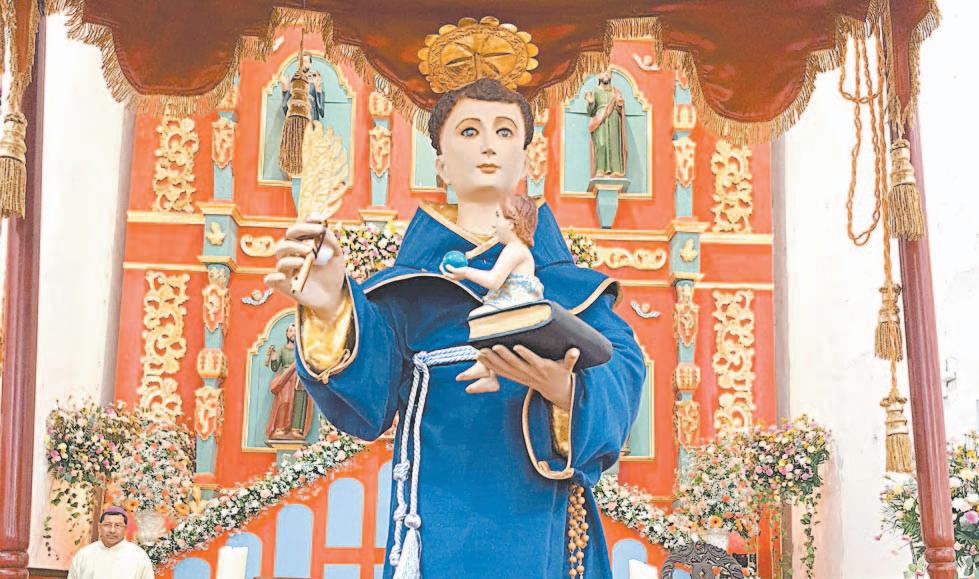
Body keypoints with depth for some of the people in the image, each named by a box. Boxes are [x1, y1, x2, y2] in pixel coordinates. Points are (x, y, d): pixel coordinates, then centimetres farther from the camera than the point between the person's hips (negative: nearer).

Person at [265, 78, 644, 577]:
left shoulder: (572, 288, 11)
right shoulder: (406, 289, 9)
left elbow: (619, 373, -6)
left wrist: (564, 388, -28)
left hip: (545, 531, 1)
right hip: (441, 532, -1)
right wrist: (331, 314, -23)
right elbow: (367, 402, -5)